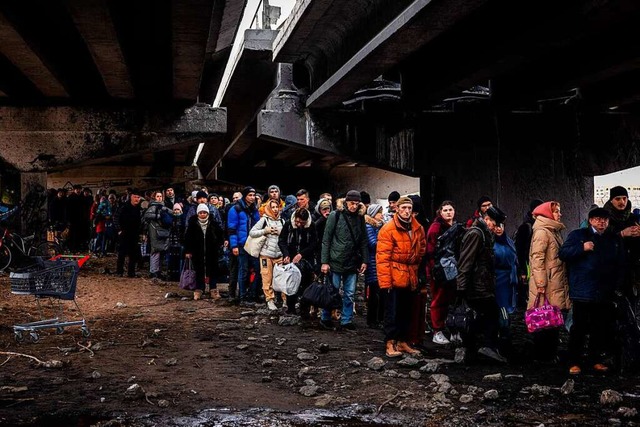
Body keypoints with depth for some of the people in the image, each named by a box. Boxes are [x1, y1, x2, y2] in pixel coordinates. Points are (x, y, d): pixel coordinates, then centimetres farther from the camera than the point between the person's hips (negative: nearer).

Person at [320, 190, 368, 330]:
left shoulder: (360, 218, 8)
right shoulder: (335, 216, -4)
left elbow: (363, 241, 11)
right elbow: (326, 240, -5)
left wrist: (364, 260, 3)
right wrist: (324, 262, -9)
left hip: (352, 263, 4)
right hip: (336, 261, -4)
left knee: (350, 294, 7)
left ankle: (346, 320, 16)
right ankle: (325, 319, 18)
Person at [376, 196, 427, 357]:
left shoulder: (418, 229, 7)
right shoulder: (388, 229, -11)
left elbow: (422, 250, 20)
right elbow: (382, 257, -15)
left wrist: (415, 268, 11)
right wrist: (385, 281, -18)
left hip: (410, 278, 6)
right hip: (393, 278, -6)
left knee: (406, 312, 14)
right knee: (392, 312, -2)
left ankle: (402, 342, 24)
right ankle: (390, 344, 4)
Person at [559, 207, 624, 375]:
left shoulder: (615, 239, 14)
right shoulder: (578, 235, 3)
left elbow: (621, 265, 15)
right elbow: (563, 253, -4)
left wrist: (618, 287, 6)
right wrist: (582, 248, -17)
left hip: (605, 293, 4)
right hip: (582, 292, -4)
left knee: (601, 328, 9)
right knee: (579, 328, 0)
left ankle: (596, 359, 22)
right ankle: (575, 362, 7)